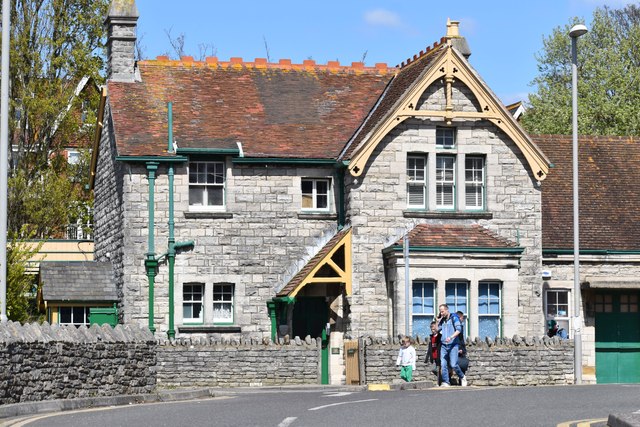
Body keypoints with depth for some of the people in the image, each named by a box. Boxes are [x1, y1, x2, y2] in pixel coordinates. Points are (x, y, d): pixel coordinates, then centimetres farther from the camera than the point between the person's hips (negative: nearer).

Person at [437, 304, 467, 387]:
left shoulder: (454, 317, -2)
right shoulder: (442, 320, 15)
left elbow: (459, 329, -12)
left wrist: (451, 337, -24)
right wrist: (438, 321, 7)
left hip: (453, 345, -5)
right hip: (443, 345, 5)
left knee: (453, 365, -10)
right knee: (443, 365, -4)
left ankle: (462, 377, 12)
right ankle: (445, 382, -1)